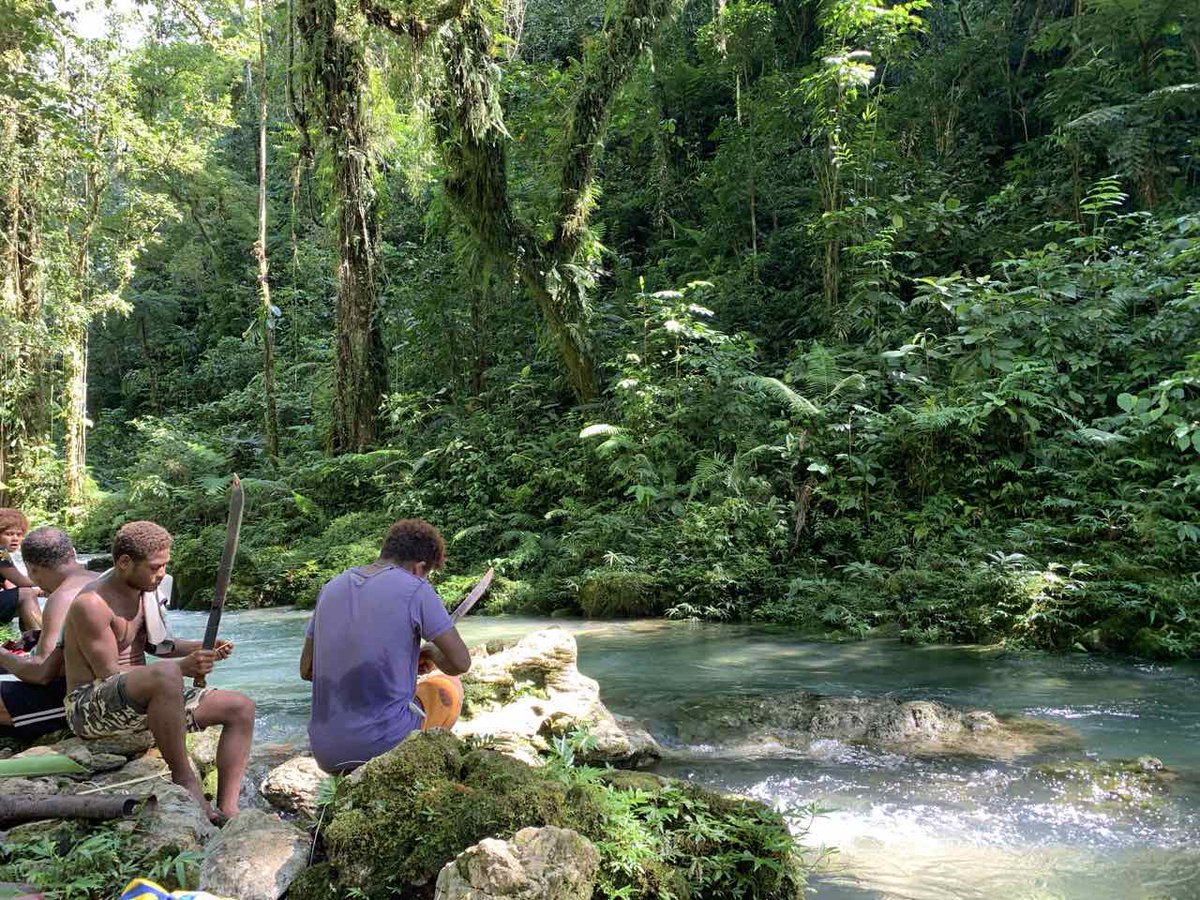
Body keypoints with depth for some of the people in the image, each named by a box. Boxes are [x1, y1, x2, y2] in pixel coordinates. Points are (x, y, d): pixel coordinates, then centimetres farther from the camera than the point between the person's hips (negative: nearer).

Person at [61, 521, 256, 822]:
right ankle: (183, 778, -24)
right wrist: (182, 668, -27)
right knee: (165, 674, -41)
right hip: (91, 707, -9)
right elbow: (110, 674, -21)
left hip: (141, 701, 9)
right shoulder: (91, 604, -19)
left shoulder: (144, 589, 8)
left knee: (242, 708, -3)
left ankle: (227, 810, -11)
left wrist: (201, 648, 3)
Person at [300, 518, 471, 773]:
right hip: (385, 745, -6)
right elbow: (460, 663, -7)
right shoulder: (415, 590, -8)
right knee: (449, 687, 22)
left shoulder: (332, 588, 9)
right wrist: (431, 653, 16)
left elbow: (307, 670, 15)